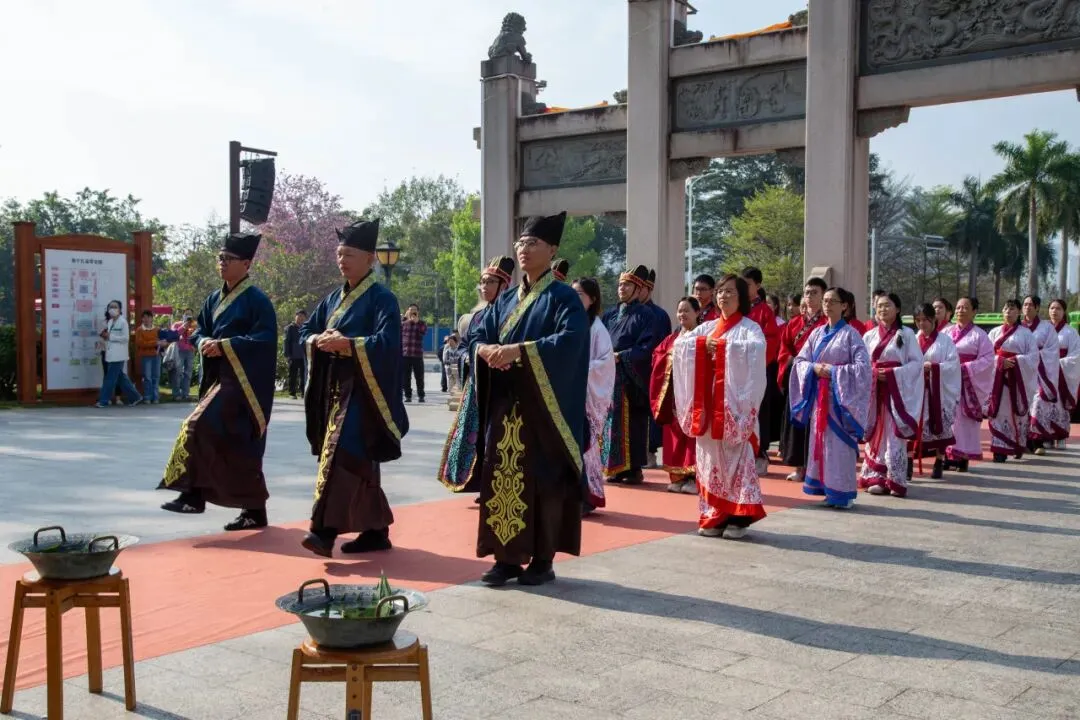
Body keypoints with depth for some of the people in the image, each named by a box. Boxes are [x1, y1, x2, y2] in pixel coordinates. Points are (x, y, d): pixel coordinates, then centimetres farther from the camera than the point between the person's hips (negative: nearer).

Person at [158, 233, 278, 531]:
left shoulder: (257, 299, -10)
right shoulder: (214, 299, 15)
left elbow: (265, 338, -19)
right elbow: (199, 330, 18)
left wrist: (225, 345, -22)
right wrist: (204, 343, -6)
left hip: (244, 381, -8)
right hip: (220, 378, 8)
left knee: (200, 427, -16)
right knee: (238, 445, 9)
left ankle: (194, 494, -8)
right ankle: (254, 510, 15)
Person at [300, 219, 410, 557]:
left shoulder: (382, 298, -8)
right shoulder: (334, 298, 15)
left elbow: (386, 342, -20)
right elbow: (306, 331, 16)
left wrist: (346, 343, -23)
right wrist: (319, 340, -6)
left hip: (363, 389, -8)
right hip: (335, 387, 8)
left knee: (340, 455, -16)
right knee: (358, 461, 10)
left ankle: (324, 530, -16)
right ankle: (376, 530, 17)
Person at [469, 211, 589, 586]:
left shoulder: (564, 298, -4)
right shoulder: (506, 300, 16)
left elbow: (570, 341, -21)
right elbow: (479, 337, 10)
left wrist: (519, 350, -26)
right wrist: (488, 350, -14)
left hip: (543, 406, -6)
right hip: (505, 405, 6)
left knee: (542, 481, -1)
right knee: (502, 478, 5)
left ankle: (543, 559, 9)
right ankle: (508, 556, 13)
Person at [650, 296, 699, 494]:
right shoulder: (671, 338, 16)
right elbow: (657, 357, 10)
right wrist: (670, 357, -6)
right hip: (673, 391, 6)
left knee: (692, 432, -6)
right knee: (675, 433, 6)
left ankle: (694, 477, -1)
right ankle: (678, 476, 12)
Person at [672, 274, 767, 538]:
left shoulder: (749, 327, 0)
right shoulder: (707, 327, 15)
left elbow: (757, 349, -22)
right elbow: (680, 343, 2)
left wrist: (722, 346, -20)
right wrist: (703, 344, -15)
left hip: (734, 404, -5)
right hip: (708, 402, 5)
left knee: (736, 458, -4)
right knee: (710, 457, 6)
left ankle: (738, 518, 1)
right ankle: (714, 516, 12)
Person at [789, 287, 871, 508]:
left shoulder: (850, 334, -5)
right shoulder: (817, 333, 11)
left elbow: (863, 366, -13)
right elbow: (800, 360, 11)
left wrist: (833, 371, -16)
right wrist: (814, 368, -9)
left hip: (840, 396, -6)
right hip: (818, 395, 6)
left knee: (839, 444, -5)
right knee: (820, 442, 7)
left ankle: (842, 493, 1)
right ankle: (826, 488, 15)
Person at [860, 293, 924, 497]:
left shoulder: (906, 334, 1)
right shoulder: (869, 336, 10)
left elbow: (917, 362, -4)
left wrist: (892, 373, -14)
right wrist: (872, 373, -12)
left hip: (896, 391, -3)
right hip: (874, 391, 3)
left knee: (894, 434, -5)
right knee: (875, 434, 3)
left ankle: (896, 480, 0)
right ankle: (877, 478, 8)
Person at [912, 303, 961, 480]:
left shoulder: (945, 340, 0)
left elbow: (954, 363, -7)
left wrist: (934, 367, -18)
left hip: (938, 390, -2)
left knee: (939, 426, 3)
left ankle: (939, 462, 14)